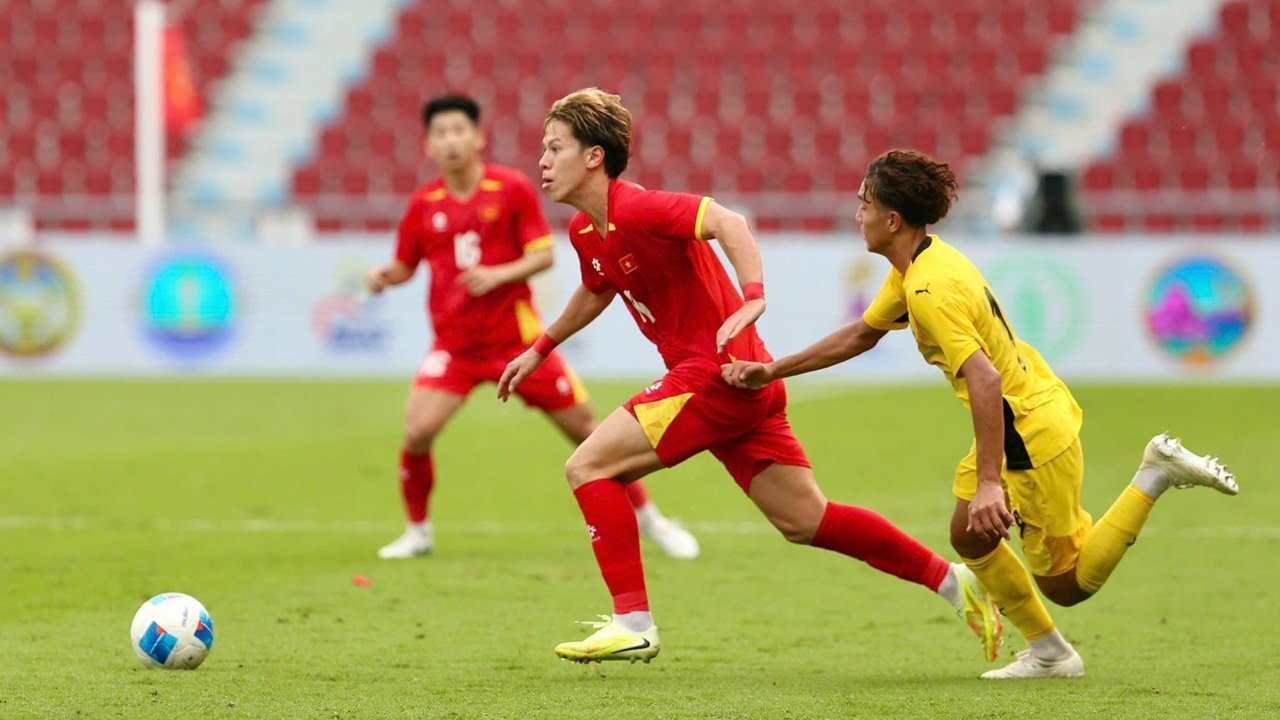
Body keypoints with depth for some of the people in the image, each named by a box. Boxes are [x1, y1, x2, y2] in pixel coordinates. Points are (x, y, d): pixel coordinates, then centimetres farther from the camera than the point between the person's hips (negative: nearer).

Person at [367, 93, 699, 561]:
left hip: (517, 337, -1)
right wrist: (385, 277, -10)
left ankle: (649, 520, 17)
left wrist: (500, 274, -21)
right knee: (417, 431, -17)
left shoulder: (512, 189, -5)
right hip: (453, 343, 1)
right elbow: (405, 267, 12)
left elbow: (543, 255, -6)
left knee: (585, 426, 2)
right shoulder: (424, 204, 1)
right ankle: (418, 531, 6)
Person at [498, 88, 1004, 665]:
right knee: (804, 521, 11)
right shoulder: (585, 232, 12)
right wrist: (541, 348, 38)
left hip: (719, 373, -9)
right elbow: (596, 291, 34)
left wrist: (752, 297, -44)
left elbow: (727, 222, -31)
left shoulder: (636, 210, -17)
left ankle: (633, 623, -9)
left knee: (587, 467, -10)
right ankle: (954, 581, 17)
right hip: (742, 384, 9)